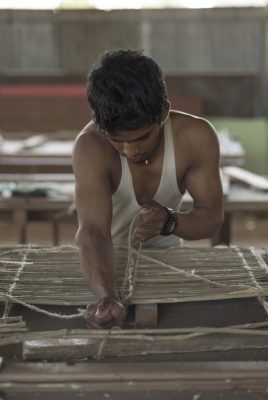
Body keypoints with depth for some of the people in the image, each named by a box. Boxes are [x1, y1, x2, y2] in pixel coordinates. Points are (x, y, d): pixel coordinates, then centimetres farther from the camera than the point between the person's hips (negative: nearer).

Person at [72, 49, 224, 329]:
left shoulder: (197, 137, -22)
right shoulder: (91, 146, -29)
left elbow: (212, 216, -12)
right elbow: (93, 231, -40)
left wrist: (169, 221, -33)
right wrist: (108, 298, -58)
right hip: (105, 261, -1)